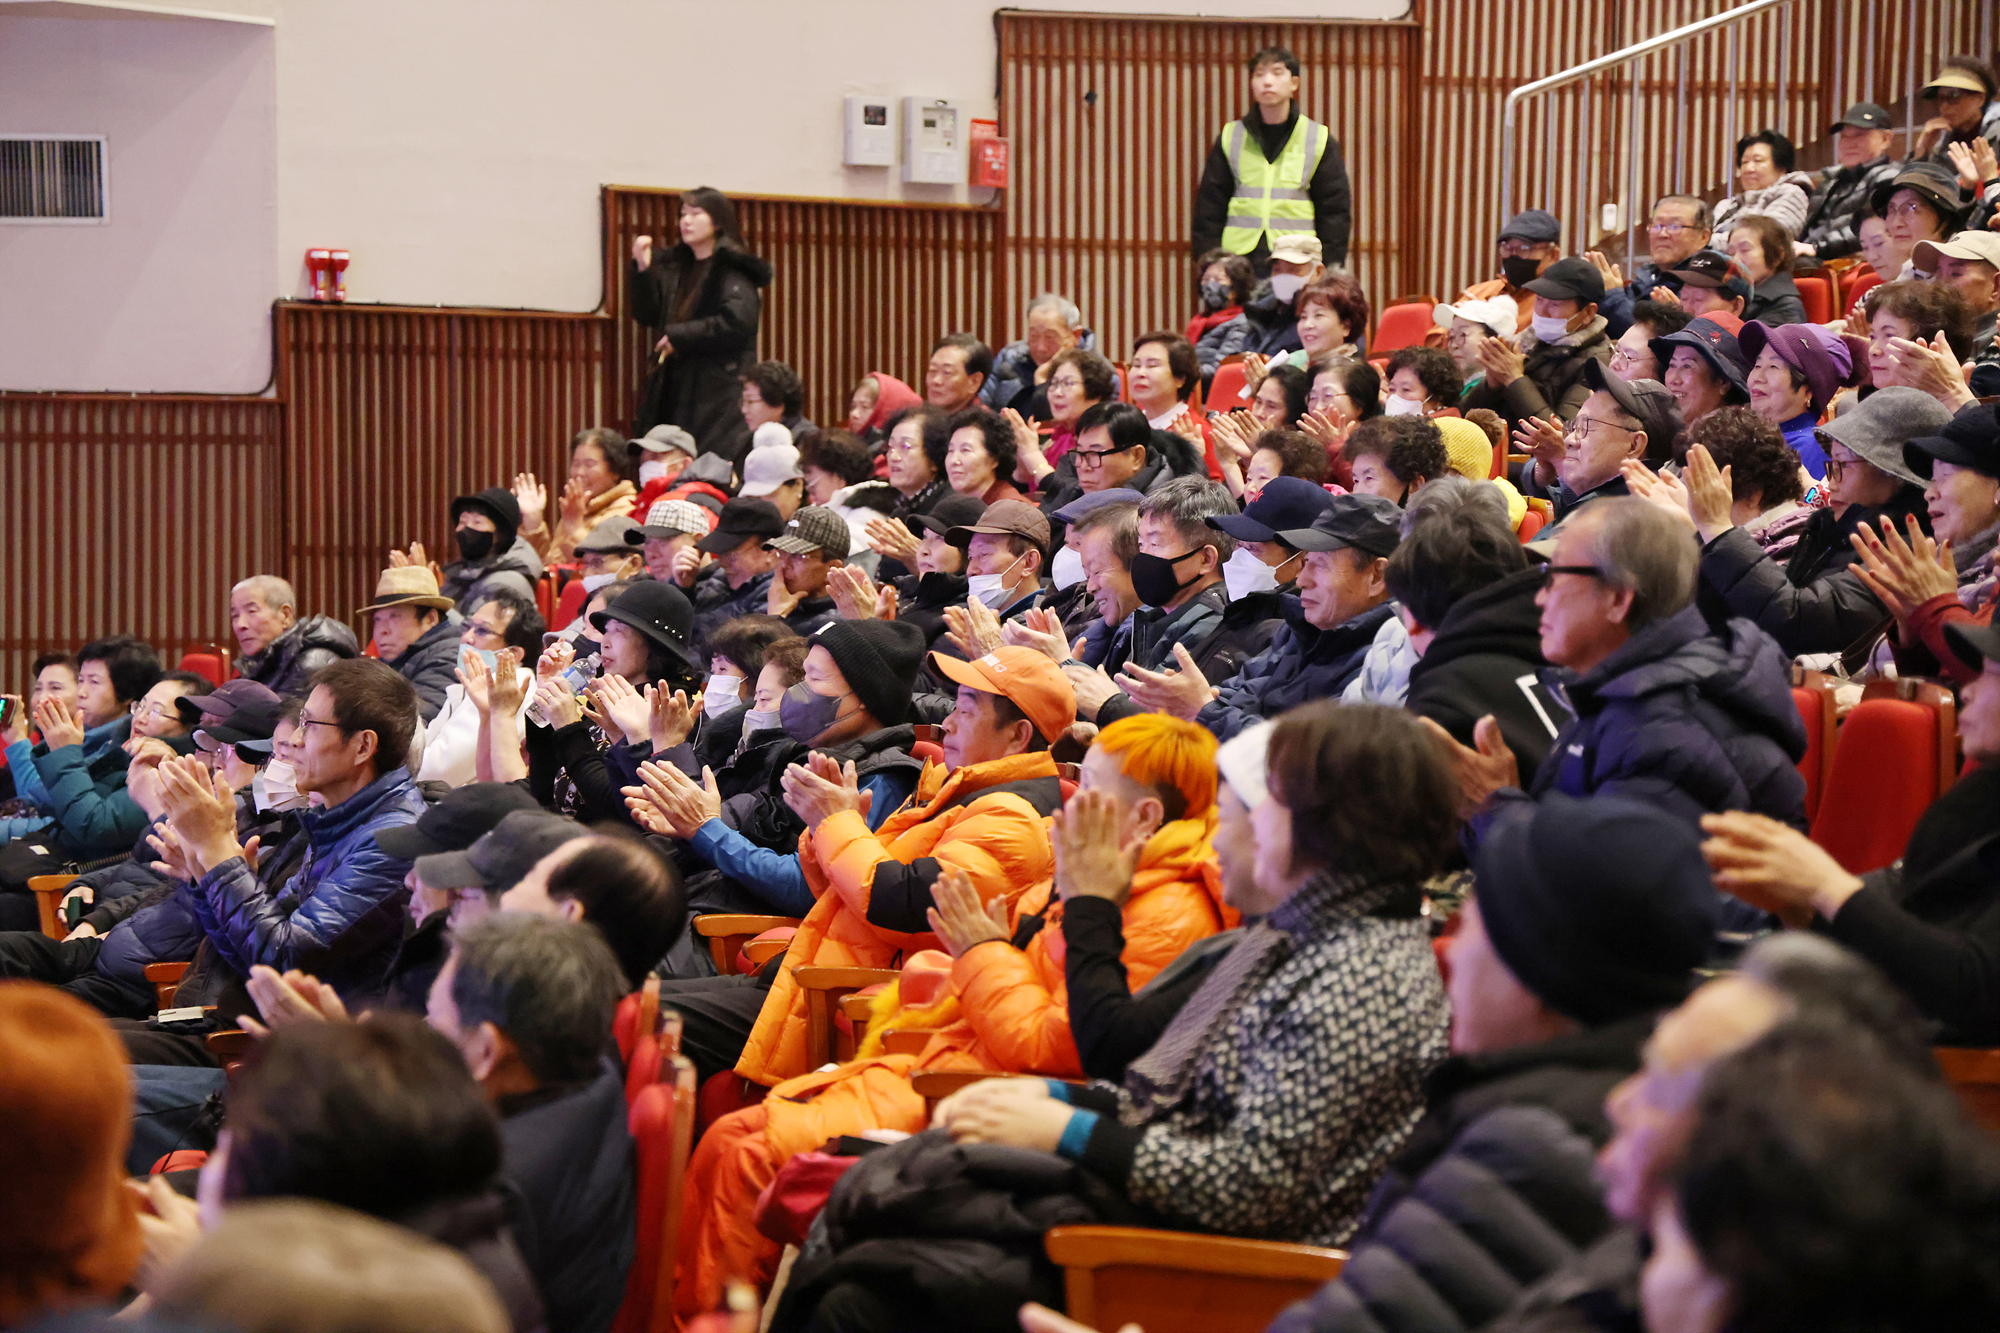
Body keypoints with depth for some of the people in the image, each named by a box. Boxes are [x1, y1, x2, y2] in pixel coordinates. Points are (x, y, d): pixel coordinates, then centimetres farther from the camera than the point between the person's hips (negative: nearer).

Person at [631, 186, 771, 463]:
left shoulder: (732, 271, -5)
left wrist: (679, 336, -11)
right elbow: (648, 315, 17)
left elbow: (736, 323, -17)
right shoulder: (674, 266, 18)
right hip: (675, 386, 7)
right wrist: (643, 270, 2)